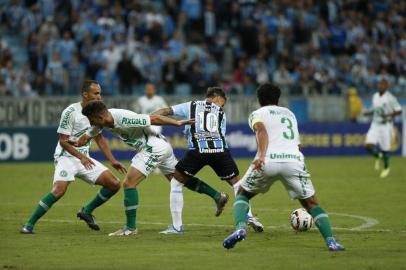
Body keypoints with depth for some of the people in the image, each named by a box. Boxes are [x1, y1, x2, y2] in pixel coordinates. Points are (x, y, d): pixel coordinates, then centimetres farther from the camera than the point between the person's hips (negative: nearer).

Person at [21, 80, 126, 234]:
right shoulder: (71, 112, -16)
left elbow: (99, 139, 17)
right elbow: (63, 141, -15)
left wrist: (113, 161, 12)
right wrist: (81, 156, -26)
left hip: (85, 158, 7)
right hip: (66, 157, -7)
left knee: (114, 184, -2)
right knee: (59, 190, -30)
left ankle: (86, 211, 16)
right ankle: (29, 224, -18)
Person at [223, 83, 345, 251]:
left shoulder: (257, 114, 18)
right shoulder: (289, 113, 32)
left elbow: (262, 130, -5)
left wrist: (262, 155, -20)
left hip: (268, 160, -2)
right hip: (294, 160, 2)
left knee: (242, 195, 19)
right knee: (311, 203, 16)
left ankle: (240, 228, -7)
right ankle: (330, 241, -1)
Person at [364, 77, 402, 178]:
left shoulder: (390, 98, -12)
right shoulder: (375, 96, 7)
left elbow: (399, 111, -11)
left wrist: (388, 115, -25)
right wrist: (368, 112, 2)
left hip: (386, 125, -5)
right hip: (375, 124, 5)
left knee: (385, 149, 4)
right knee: (368, 146, -11)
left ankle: (386, 168, 29)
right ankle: (378, 156, 22)